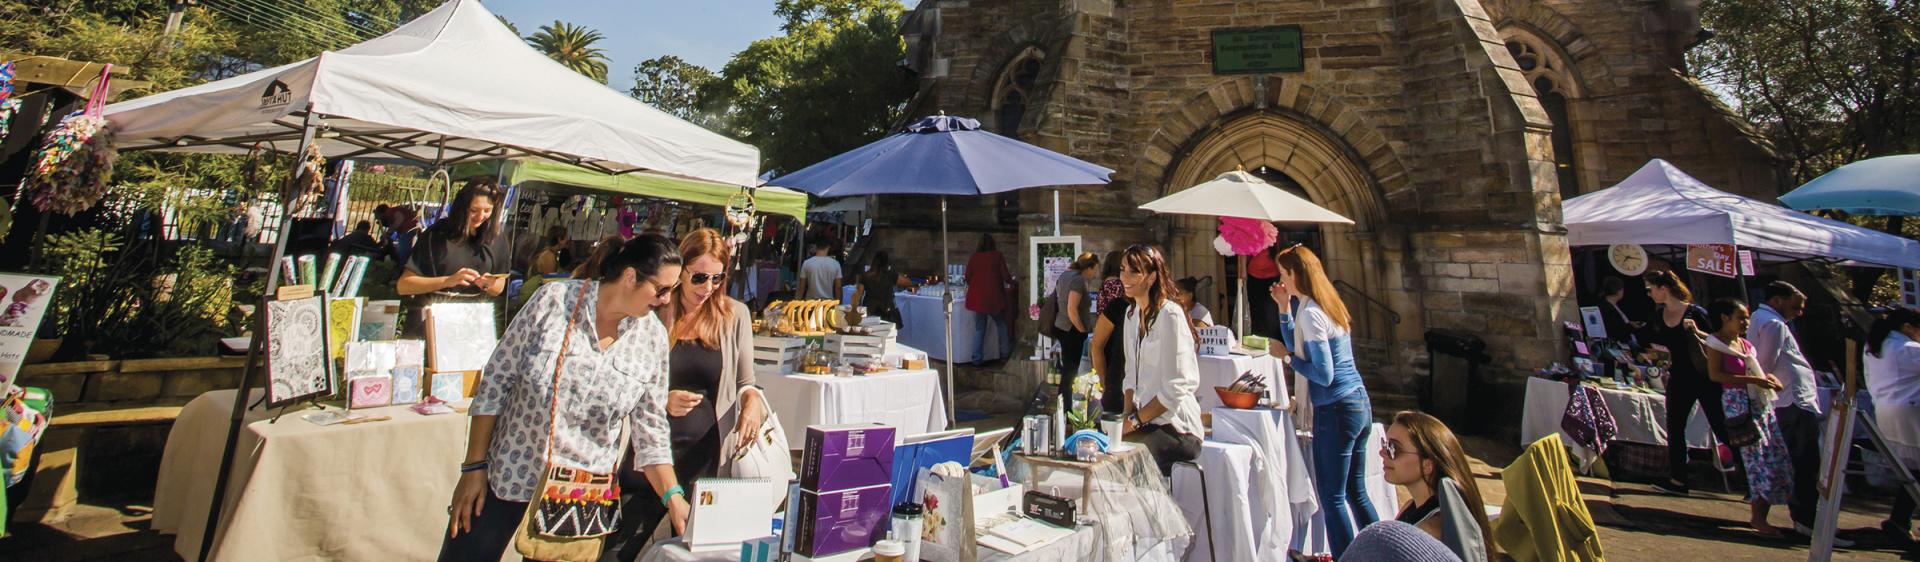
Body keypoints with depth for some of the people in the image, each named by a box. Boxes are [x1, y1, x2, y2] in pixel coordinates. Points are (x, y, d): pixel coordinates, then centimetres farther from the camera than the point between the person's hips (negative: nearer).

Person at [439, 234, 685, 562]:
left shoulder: (653, 337, -6)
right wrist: (474, 468, -6)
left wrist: (673, 496, -9)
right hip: (506, 475, -1)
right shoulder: (554, 300, -13)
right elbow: (495, 382, -6)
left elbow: (649, 428, -1)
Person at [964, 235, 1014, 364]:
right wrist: (1010, 282, 17)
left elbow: (968, 278, 6)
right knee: (1001, 325, 18)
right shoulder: (997, 256, -2)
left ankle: (977, 358, 7)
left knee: (979, 328, 10)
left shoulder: (974, 257, 4)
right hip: (994, 297, -2)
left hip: (977, 298, 2)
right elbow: (1005, 276, -5)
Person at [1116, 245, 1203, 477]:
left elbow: (1174, 390, -17)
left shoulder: (1170, 315, -15)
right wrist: (1127, 416, -2)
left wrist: (1134, 421, -13)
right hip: (1145, 421, 7)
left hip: (1175, 427, -7)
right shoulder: (1132, 314, 11)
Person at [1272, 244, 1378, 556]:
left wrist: (1287, 357, -7)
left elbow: (1324, 374, -20)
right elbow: (1298, 347, 20)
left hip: (1336, 410, -10)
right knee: (1356, 492, 18)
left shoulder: (1310, 313, -17)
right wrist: (1284, 308, 13)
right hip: (1360, 404, 10)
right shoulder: (1328, 305, 11)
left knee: (1332, 498, 0)